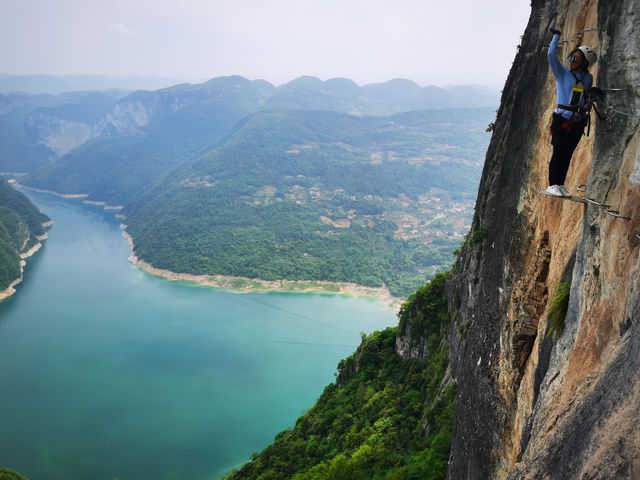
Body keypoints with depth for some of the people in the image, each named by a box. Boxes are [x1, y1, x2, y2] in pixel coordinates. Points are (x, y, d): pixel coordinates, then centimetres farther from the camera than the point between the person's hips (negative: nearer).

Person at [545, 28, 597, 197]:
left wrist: (588, 103, 4)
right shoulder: (562, 73, 0)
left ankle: (560, 185, 13)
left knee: (568, 153, 6)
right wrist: (556, 36, -6)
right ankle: (552, 185, 0)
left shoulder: (588, 78, 10)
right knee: (559, 152, -8)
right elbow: (551, 54, -11)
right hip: (562, 118, -4)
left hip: (578, 121, 4)